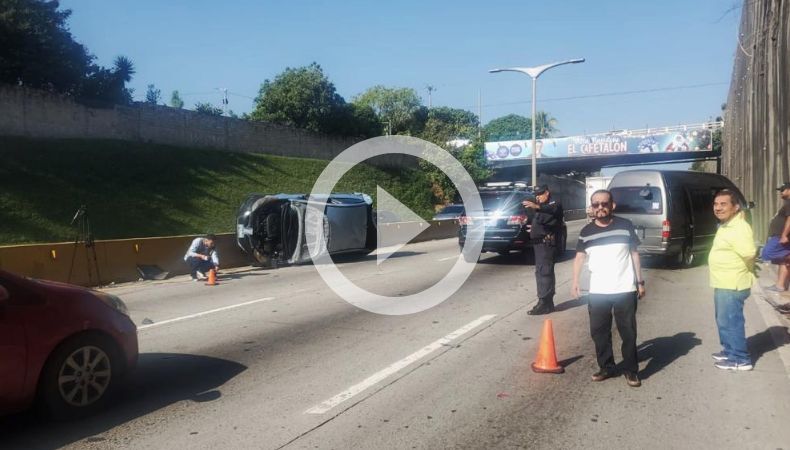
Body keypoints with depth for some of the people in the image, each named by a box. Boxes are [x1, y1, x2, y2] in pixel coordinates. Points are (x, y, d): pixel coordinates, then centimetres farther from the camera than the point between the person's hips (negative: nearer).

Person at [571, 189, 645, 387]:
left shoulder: (625, 226, -1)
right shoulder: (586, 231, 3)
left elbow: (634, 253, 5)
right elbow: (579, 257, 7)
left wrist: (640, 281, 4)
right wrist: (575, 282, -2)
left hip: (625, 289, -2)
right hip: (597, 291, 2)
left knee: (628, 331, 4)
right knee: (599, 331, 7)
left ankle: (631, 370, 18)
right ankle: (606, 367, 22)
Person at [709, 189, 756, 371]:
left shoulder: (739, 227, -21)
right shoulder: (725, 225, 12)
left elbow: (748, 253, -29)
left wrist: (741, 273, -12)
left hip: (732, 285, -10)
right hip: (723, 284, 10)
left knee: (730, 322, -2)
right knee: (724, 320, 20)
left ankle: (740, 359, 9)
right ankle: (729, 351, 33)